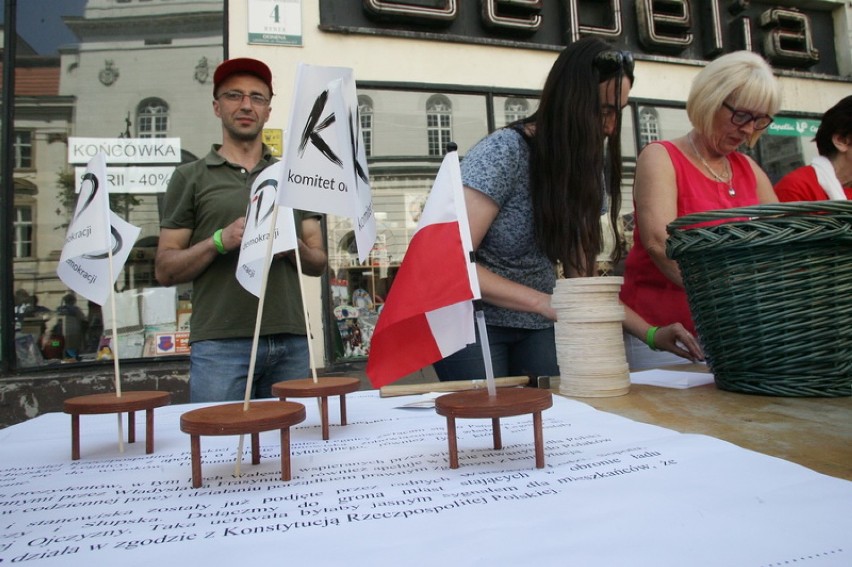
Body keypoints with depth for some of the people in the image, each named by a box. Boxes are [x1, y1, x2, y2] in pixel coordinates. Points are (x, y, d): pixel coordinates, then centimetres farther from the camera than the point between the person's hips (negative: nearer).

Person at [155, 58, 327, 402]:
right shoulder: (191, 177, 8)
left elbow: (318, 263, 13)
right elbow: (165, 271, 4)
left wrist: (294, 246, -8)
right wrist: (220, 241, -13)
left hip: (292, 342, 3)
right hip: (220, 344, -2)